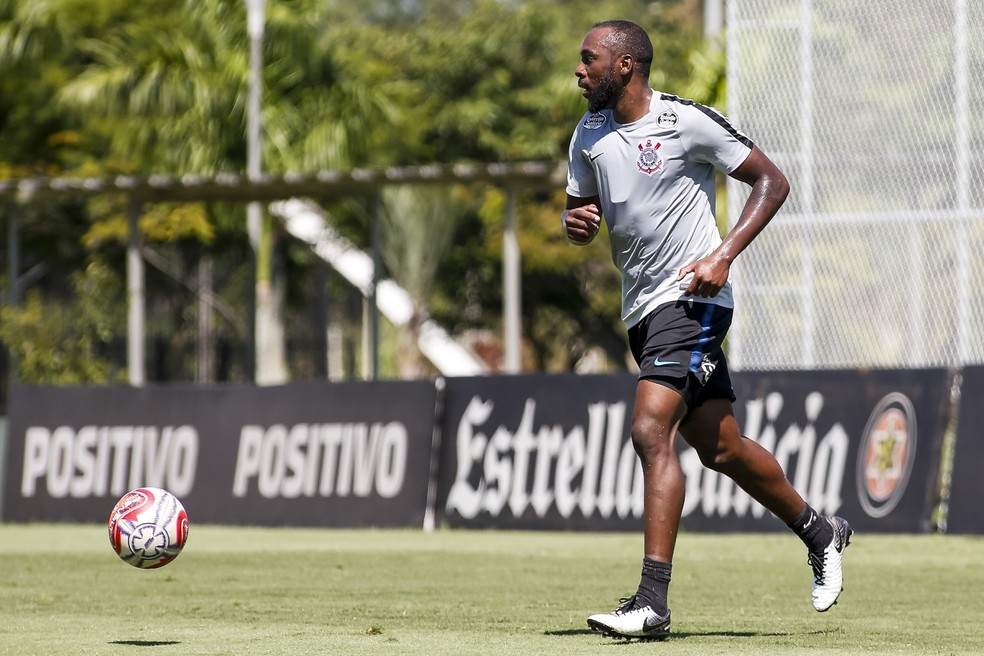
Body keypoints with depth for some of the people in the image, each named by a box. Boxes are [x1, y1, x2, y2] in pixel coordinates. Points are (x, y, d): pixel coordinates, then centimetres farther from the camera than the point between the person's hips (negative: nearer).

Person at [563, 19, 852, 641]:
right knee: (721, 449, 13)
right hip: (643, 309, 8)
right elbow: (582, 213, 21)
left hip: (691, 298, -8)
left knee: (651, 431, -21)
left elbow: (772, 181, -6)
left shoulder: (687, 122, -11)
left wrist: (725, 255, -17)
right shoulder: (589, 134, 9)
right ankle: (820, 532, 35)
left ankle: (652, 603, -23)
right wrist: (576, 221, -5)